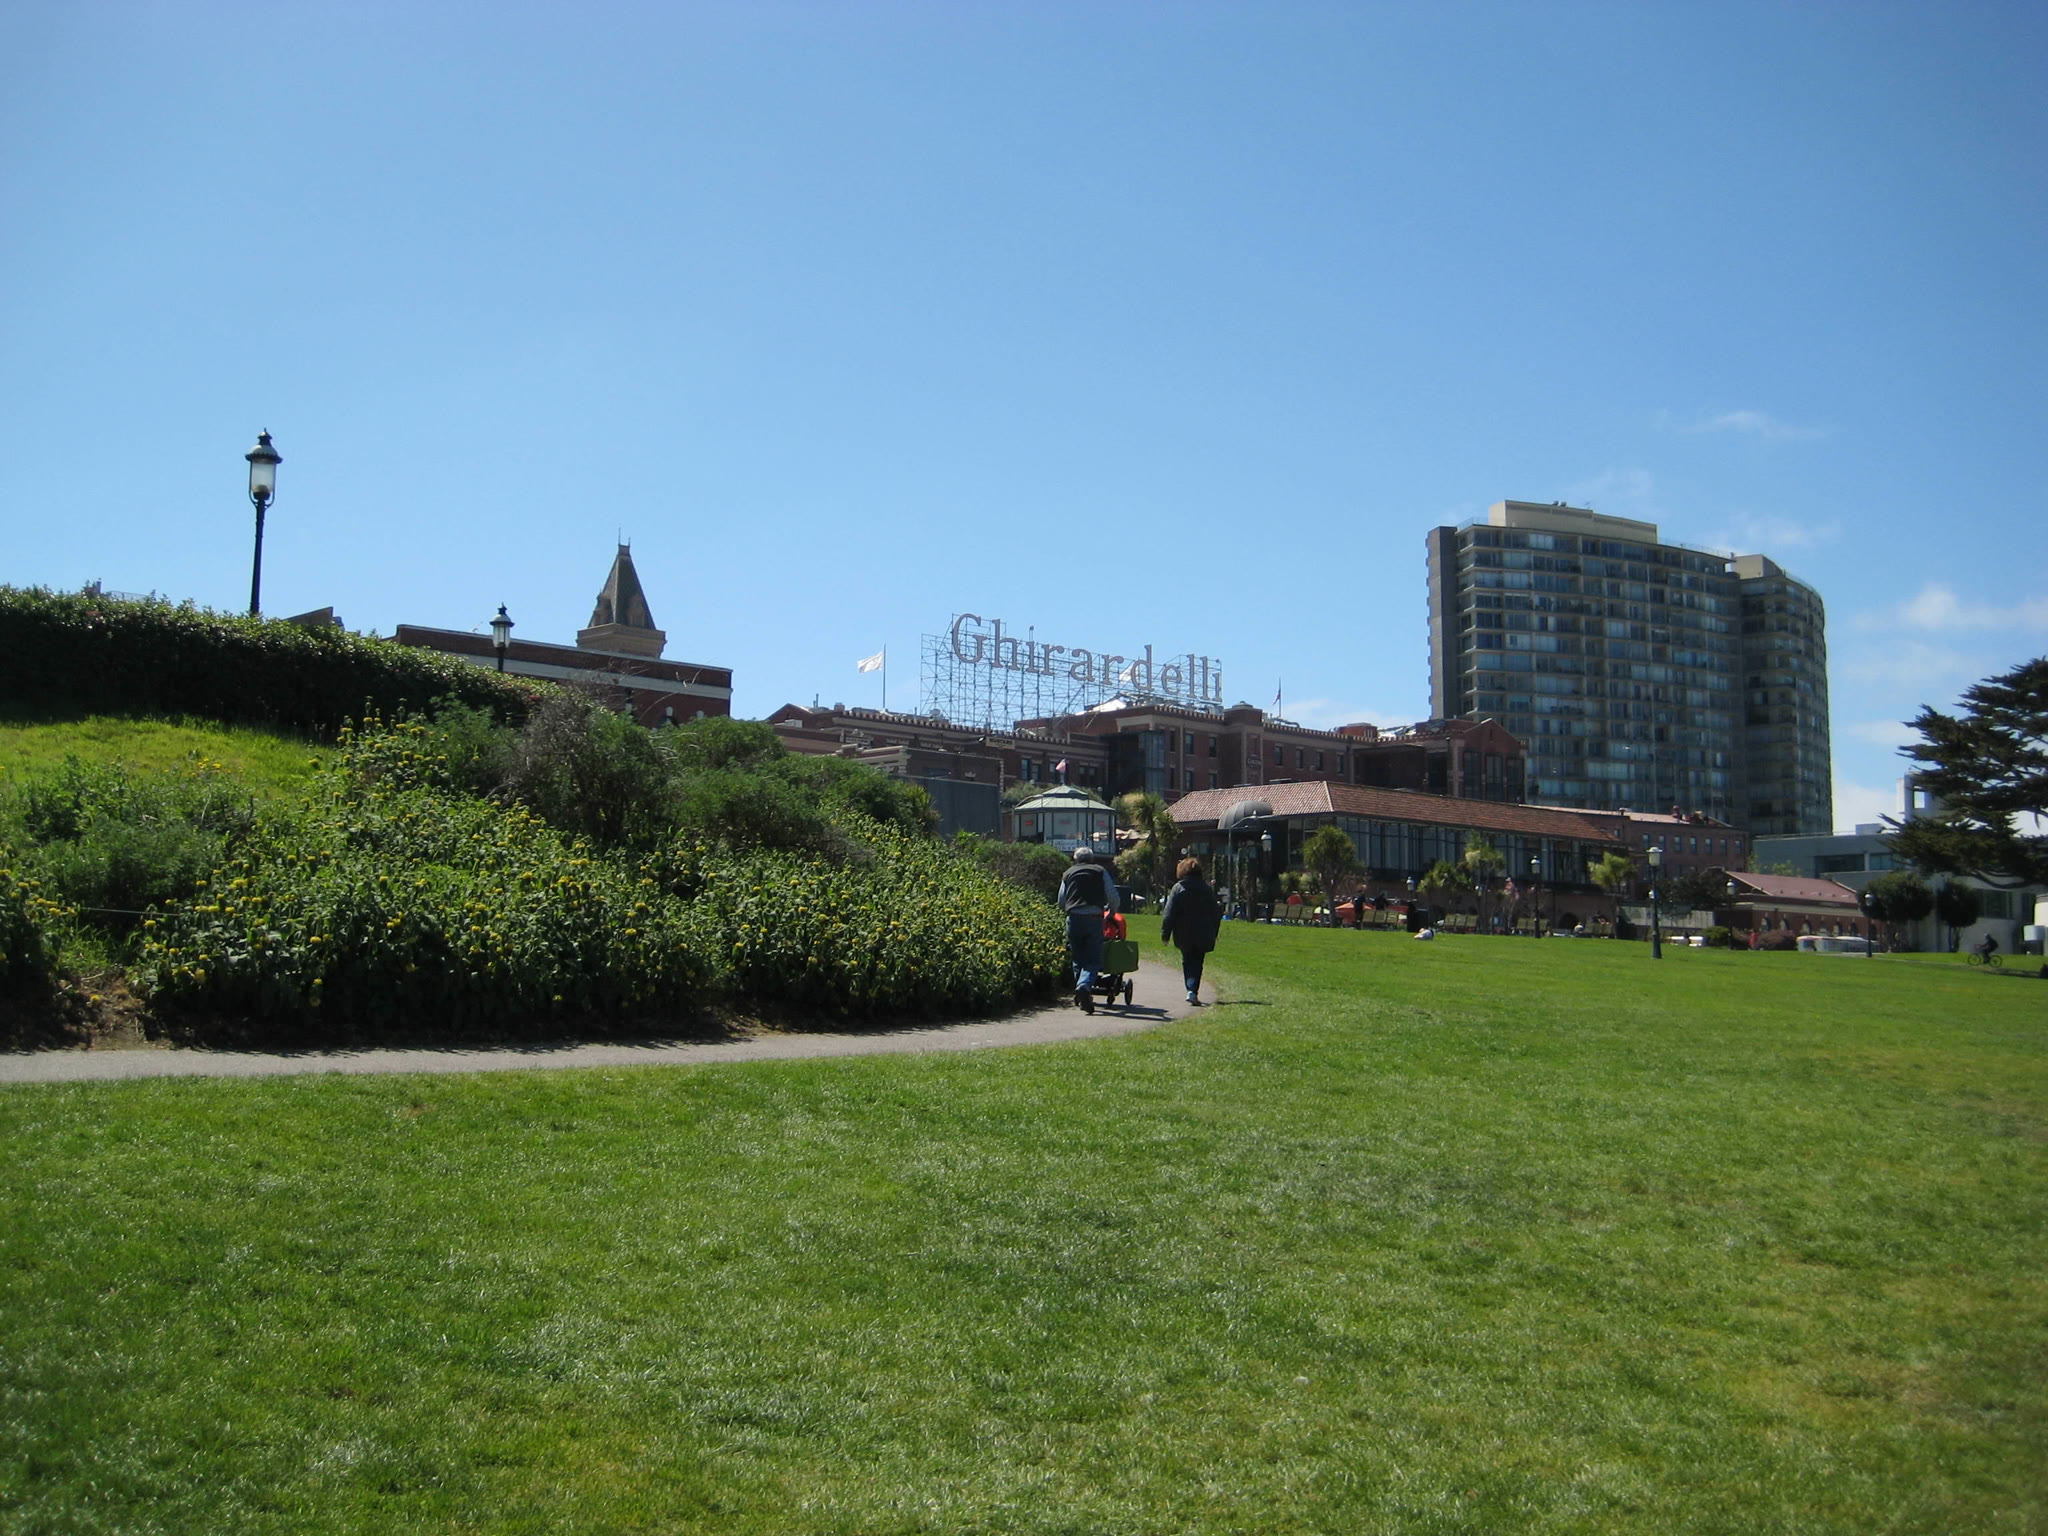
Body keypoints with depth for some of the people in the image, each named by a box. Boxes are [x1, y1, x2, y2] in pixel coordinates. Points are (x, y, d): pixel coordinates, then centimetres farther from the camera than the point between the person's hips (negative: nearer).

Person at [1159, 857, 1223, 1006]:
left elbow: (1169, 914, -7)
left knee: (1187, 962, 14)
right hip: (1203, 936, 1)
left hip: (1183, 935, -1)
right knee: (1197, 963, 5)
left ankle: (1191, 990, 7)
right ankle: (1193, 991, -11)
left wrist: (1165, 934, -3)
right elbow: (1215, 913, 7)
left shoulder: (1178, 889, -5)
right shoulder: (1207, 889, 2)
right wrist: (1213, 935, 14)